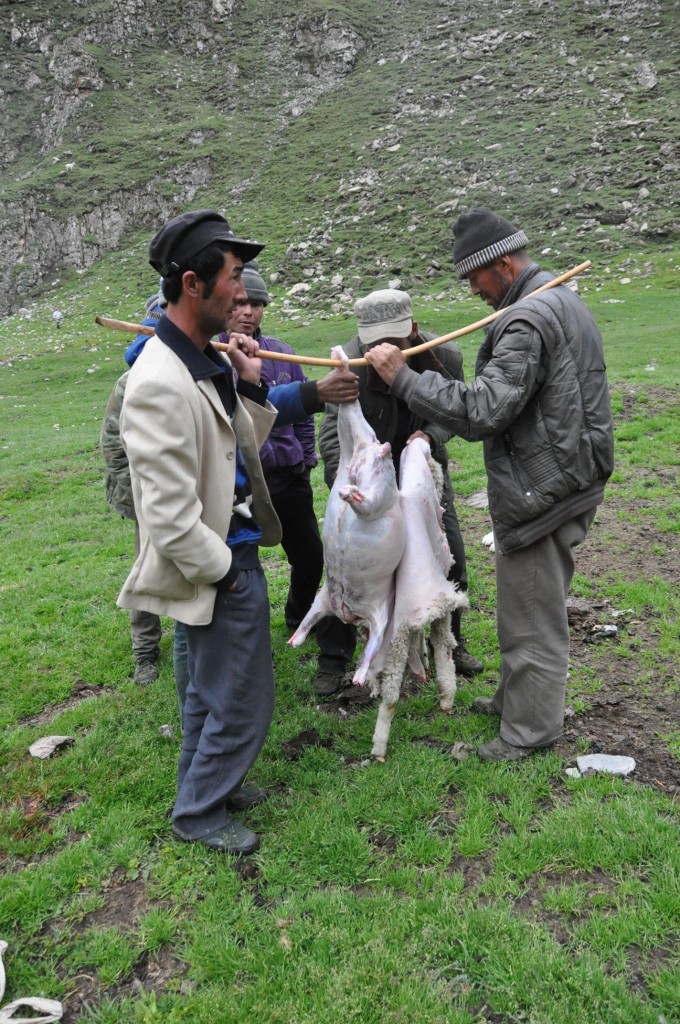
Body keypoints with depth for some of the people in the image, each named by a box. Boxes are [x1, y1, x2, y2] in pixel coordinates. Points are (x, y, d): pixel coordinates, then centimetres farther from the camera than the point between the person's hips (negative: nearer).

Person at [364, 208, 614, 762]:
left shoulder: (525, 321, -21)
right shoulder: (567, 302, 13)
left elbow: (481, 412, -29)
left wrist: (404, 376, -24)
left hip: (540, 493, -11)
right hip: (572, 481, 11)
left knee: (531, 616, 3)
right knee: (538, 605, 22)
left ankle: (530, 731, 19)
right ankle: (517, 698, 39)